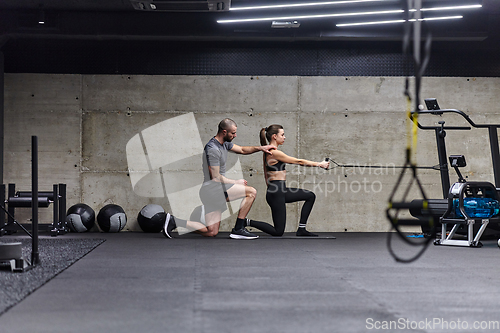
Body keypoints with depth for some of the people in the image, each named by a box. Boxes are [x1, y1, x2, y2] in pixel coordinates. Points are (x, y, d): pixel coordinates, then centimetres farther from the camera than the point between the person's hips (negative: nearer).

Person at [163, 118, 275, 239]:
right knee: (251, 192, -11)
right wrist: (235, 182, -8)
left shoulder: (224, 143, 11)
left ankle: (174, 221, 7)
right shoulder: (213, 149, -19)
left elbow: (242, 150, 25)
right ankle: (238, 229, -8)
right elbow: (216, 177, -19)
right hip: (213, 189, -10)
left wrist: (261, 148, 13)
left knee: (211, 232, 9)